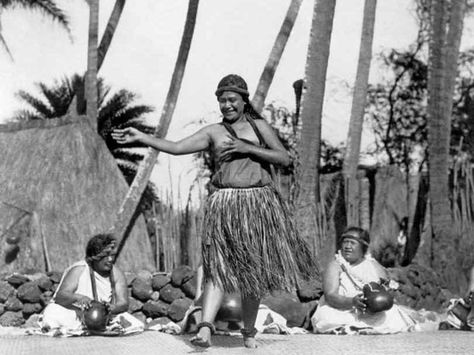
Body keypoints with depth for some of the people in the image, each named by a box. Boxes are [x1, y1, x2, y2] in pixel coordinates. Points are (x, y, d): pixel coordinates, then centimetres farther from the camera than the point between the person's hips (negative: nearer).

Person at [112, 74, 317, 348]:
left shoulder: (260, 126, 10)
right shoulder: (213, 133, 7)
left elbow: (285, 158, 1)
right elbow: (175, 147, -2)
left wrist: (247, 148, -8)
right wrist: (140, 137, -12)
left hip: (260, 204, 1)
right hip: (225, 205, -1)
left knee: (254, 272, 7)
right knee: (218, 267, -15)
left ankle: (249, 331, 21)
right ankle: (205, 328, -25)